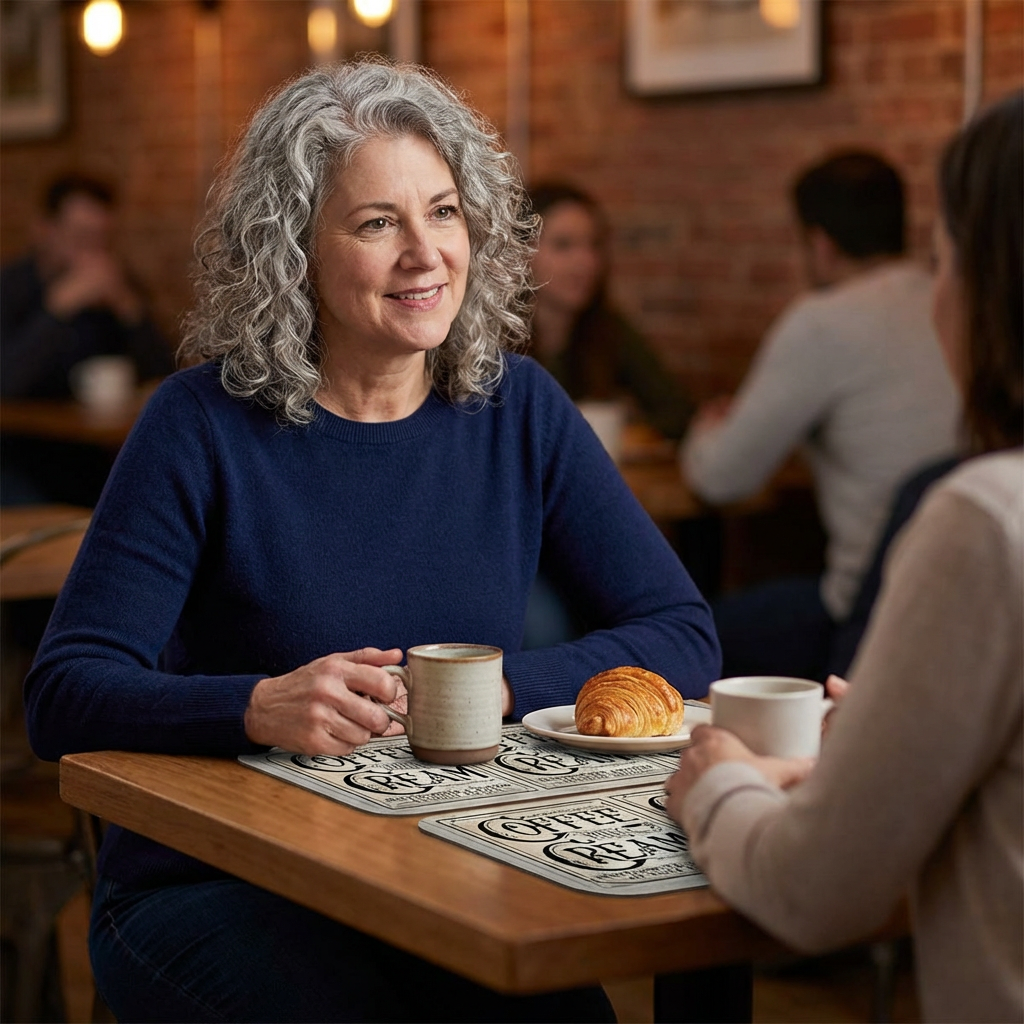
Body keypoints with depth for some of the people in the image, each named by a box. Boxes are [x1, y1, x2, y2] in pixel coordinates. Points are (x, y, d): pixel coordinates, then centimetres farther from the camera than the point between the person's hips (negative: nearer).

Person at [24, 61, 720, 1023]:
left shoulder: (516, 409, 2)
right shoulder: (206, 426, -8)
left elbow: (683, 635, 1)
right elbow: (65, 691, -12)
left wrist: (495, 686, -15)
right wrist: (261, 708, -30)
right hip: (211, 889, -2)